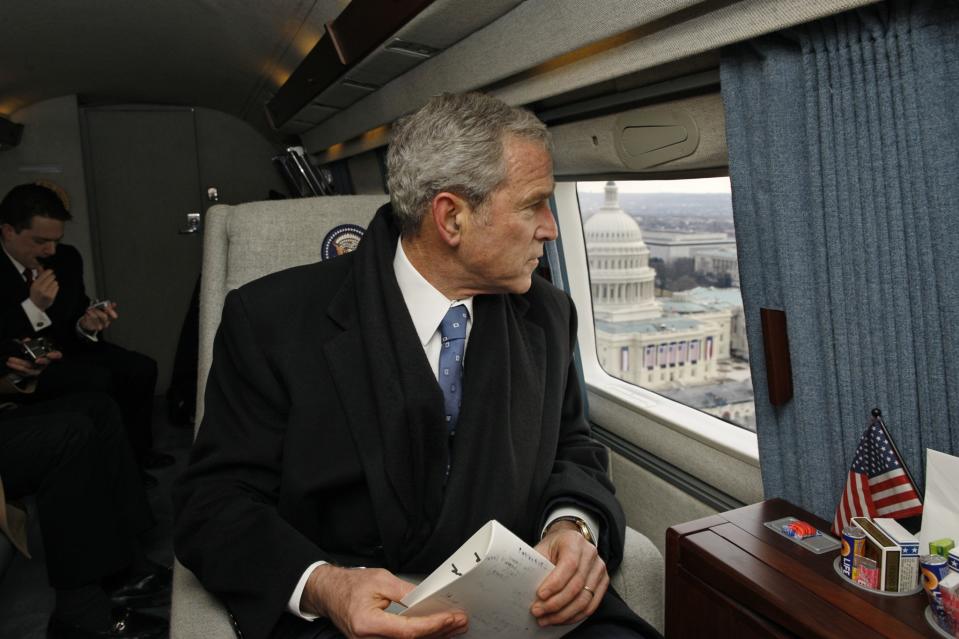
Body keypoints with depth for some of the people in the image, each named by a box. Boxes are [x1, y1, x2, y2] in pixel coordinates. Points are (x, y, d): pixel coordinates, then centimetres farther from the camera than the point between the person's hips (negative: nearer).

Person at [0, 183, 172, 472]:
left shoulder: (67, 257, -3)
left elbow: (72, 322, 7)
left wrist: (86, 325, -17)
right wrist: (33, 306, -33)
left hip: (63, 348, 6)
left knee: (141, 368, -10)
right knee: (97, 379, -28)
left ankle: (135, 453, 9)